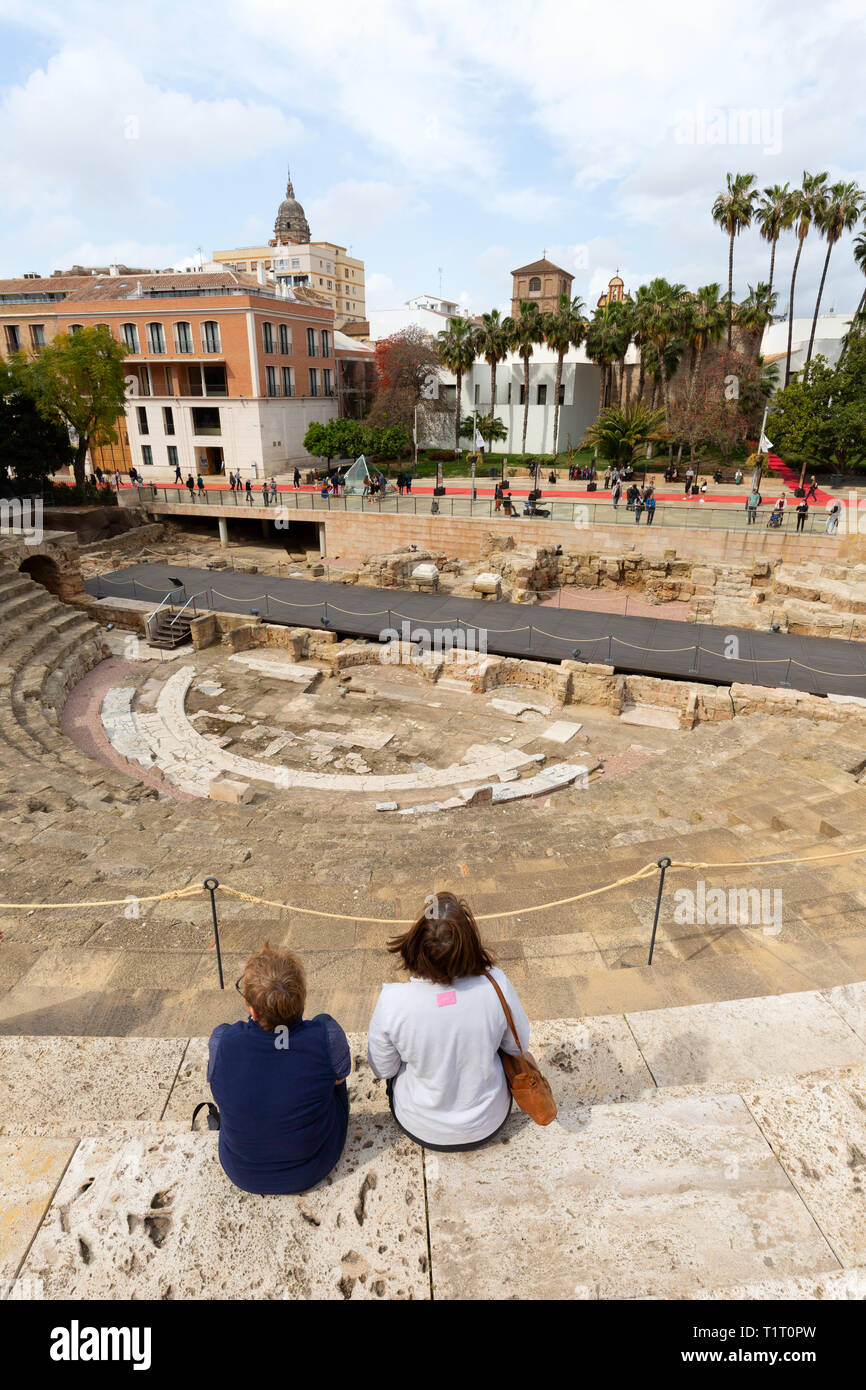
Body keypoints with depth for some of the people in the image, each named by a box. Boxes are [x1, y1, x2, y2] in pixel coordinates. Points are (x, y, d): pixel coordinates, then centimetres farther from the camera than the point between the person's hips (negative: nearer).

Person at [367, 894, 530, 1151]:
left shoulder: (392, 1001, -31)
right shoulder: (496, 984, -29)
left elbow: (383, 1069, -12)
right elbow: (518, 1046, -9)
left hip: (421, 1129, 0)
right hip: (488, 1126, 1)